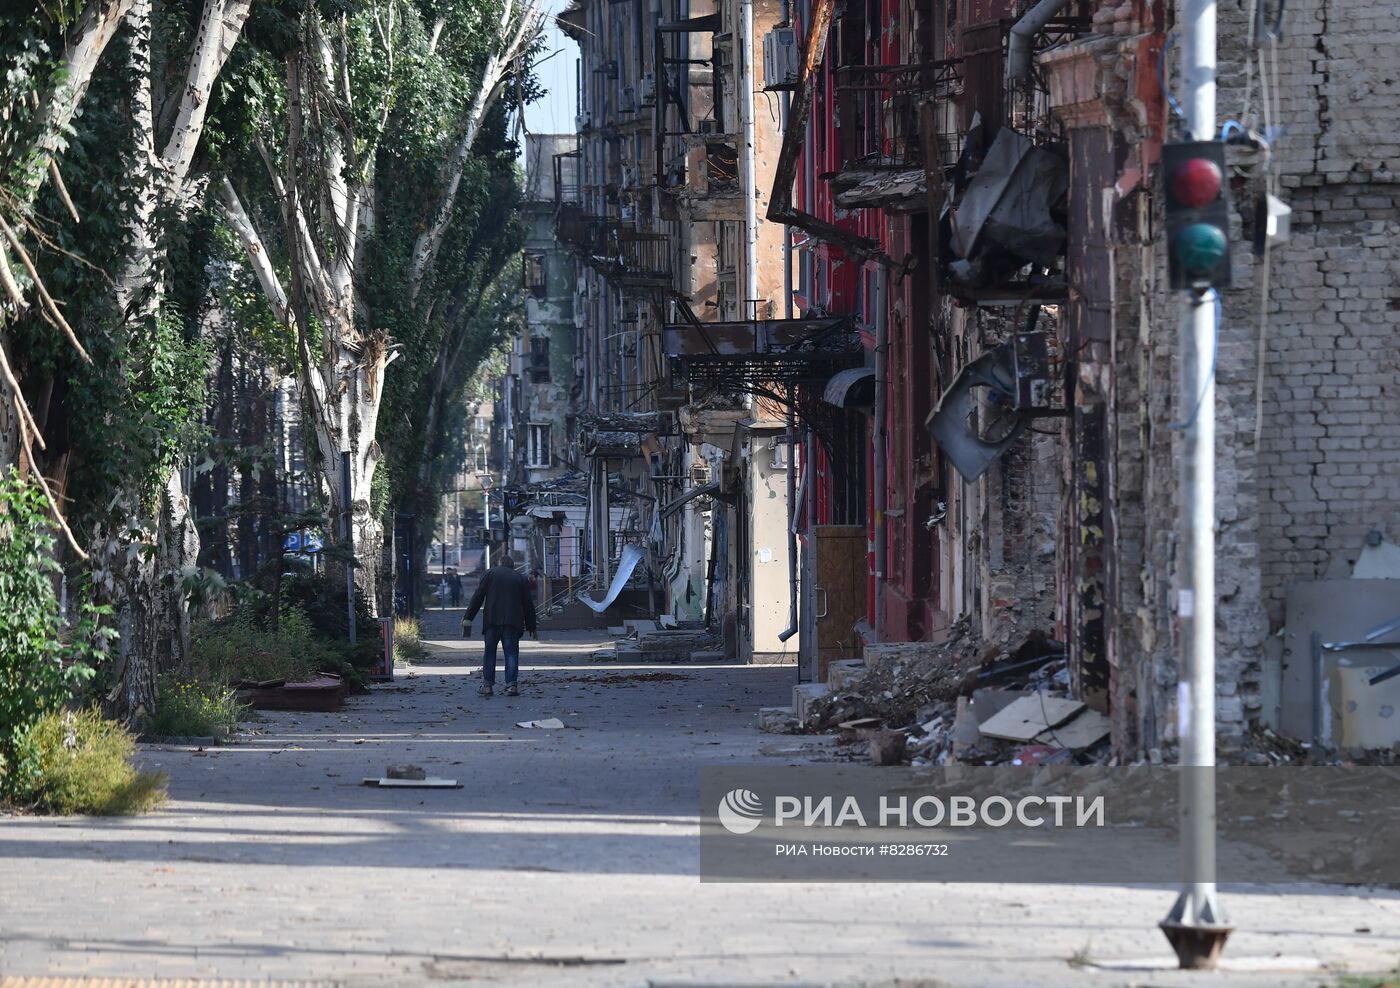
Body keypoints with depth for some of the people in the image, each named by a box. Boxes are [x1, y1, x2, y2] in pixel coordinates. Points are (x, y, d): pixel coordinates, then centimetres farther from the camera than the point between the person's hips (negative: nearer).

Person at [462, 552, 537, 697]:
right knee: (511, 652, 2)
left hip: (492, 620, -1)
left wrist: (468, 618, 2)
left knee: (489, 652, 7)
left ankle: (487, 684, 5)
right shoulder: (521, 578, 14)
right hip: (513, 621, 1)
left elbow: (478, 597, 1)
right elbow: (528, 604, 12)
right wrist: (532, 627, 17)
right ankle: (511, 685, -9)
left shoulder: (490, 573, 9)